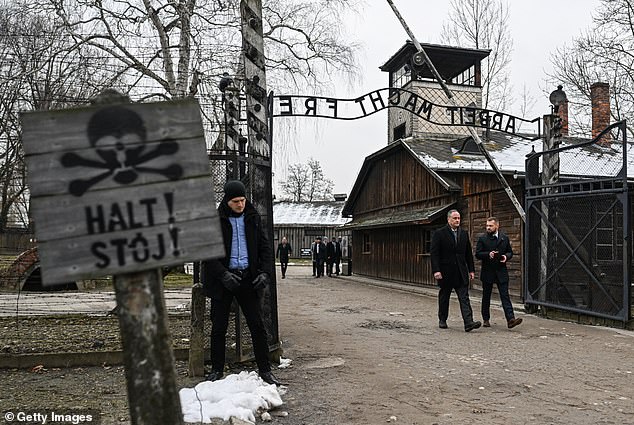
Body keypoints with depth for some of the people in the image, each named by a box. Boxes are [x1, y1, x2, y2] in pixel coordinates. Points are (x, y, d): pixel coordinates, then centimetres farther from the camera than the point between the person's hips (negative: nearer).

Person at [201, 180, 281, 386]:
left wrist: (265, 272, -8)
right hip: (222, 280, -2)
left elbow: (265, 247, 7)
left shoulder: (253, 218, 6)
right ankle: (217, 369, 22)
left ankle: (265, 370, 13)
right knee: (219, 328, 7)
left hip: (248, 279, 2)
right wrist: (223, 275, -18)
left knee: (258, 326, 3)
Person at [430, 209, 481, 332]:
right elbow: (434, 254, -10)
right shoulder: (439, 233, -5)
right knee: (444, 297, 10)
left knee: (464, 298, -5)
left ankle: (468, 323, -11)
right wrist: (436, 270, -18)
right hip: (445, 272, -3)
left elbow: (469, 254, 14)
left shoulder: (464, 234, 10)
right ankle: (442, 320, 25)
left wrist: (471, 270, 10)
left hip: (461, 273, 3)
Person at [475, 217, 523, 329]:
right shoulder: (482, 239, 0)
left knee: (505, 296, -6)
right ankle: (486, 319, 19)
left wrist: (506, 256, -7)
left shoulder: (504, 238, 8)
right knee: (486, 297, 8)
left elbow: (510, 252, 15)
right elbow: (477, 254, -3)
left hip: (501, 272, 1)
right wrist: (488, 254, -20)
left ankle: (510, 319, -12)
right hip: (487, 272, -1)